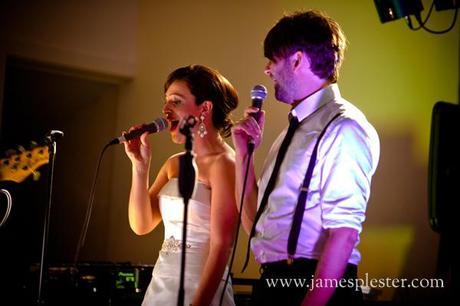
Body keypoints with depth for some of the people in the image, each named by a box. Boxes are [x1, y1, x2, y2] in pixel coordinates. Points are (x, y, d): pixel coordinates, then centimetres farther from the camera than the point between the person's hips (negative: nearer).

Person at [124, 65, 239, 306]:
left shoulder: (223, 163, -12)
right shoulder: (174, 164, 10)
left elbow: (220, 247, -17)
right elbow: (141, 225, 7)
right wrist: (140, 166, -2)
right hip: (160, 285, 7)